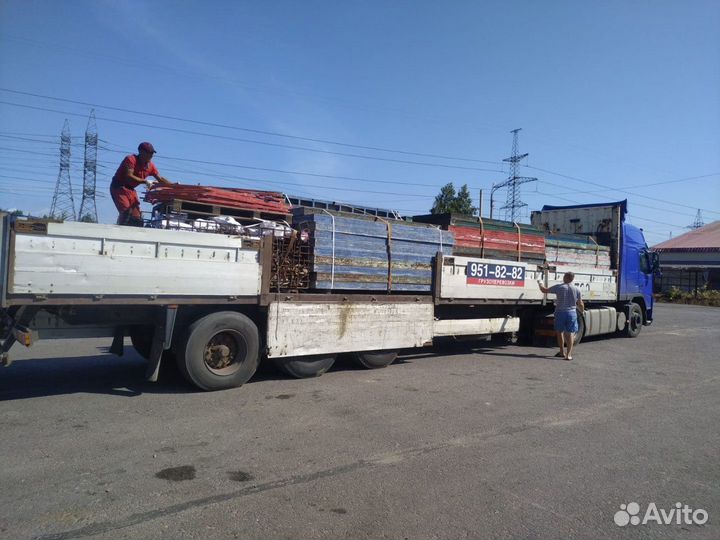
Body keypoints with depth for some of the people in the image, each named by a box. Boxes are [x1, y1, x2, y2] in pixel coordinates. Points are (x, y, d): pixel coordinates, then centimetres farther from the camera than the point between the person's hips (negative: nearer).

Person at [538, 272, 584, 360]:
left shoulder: (559, 287, -8)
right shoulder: (577, 290, -2)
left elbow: (544, 290, 0)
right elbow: (580, 304, 3)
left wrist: (540, 284, 21)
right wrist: (582, 311, 25)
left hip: (560, 312, -1)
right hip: (571, 313, 1)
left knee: (560, 332, 15)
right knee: (570, 334, 6)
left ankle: (562, 352, 22)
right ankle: (568, 354, 1)